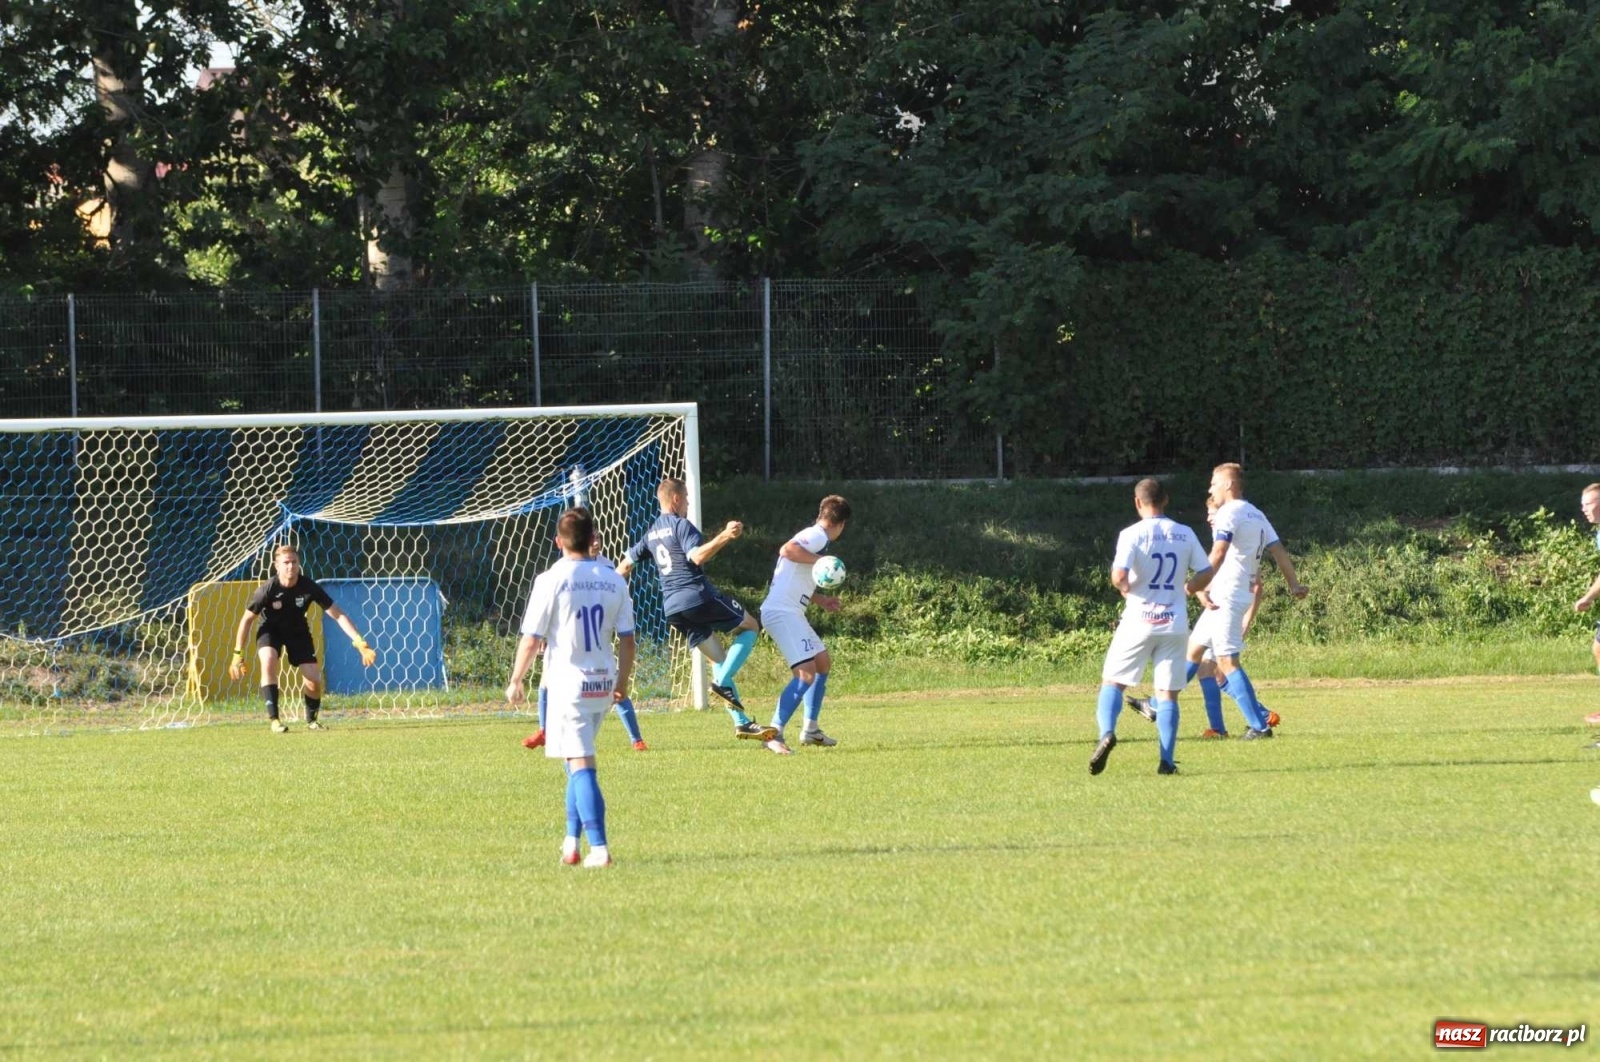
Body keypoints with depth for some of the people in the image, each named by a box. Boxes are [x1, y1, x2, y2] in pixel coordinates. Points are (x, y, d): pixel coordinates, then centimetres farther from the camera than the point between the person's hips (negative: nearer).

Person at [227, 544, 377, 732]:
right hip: (270, 630, -2)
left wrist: (359, 642, -29)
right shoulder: (268, 589, -28)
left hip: (298, 630, 2)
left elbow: (338, 615, -20)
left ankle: (311, 720, 22)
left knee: (313, 680, -8)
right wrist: (238, 654, -14)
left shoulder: (308, 586, -25)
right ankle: (273, 719, -26)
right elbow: (247, 619, -15)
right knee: (268, 660, -32)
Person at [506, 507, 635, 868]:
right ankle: (571, 842, 17)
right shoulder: (612, 580, 3)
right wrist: (622, 682, 19)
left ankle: (599, 848, -13)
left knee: (580, 766, -6)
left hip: (568, 683, -5)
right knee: (579, 762, 19)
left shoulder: (552, 581, -11)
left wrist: (516, 681, 3)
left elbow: (531, 639, -10)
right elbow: (627, 638, 6)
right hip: (603, 683, 5)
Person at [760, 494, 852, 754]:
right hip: (782, 613, -11)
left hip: (790, 613, 11)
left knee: (823, 663, 21)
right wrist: (821, 560, -22)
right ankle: (774, 734, -19)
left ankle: (810, 729, 27)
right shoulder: (817, 537, -9)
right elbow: (787, 550, -28)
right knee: (806, 674, -18)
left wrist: (821, 600, 30)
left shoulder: (815, 536, 21)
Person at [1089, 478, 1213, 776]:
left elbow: (1119, 577, -19)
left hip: (1139, 620, -3)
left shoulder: (1132, 534, -8)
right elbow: (1206, 573, 7)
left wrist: (1124, 587, 2)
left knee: (1112, 681, 9)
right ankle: (1167, 760, -1)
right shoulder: (1185, 534, 4)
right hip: (1175, 624, 3)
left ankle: (1107, 733, -16)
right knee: (1168, 694, 7)